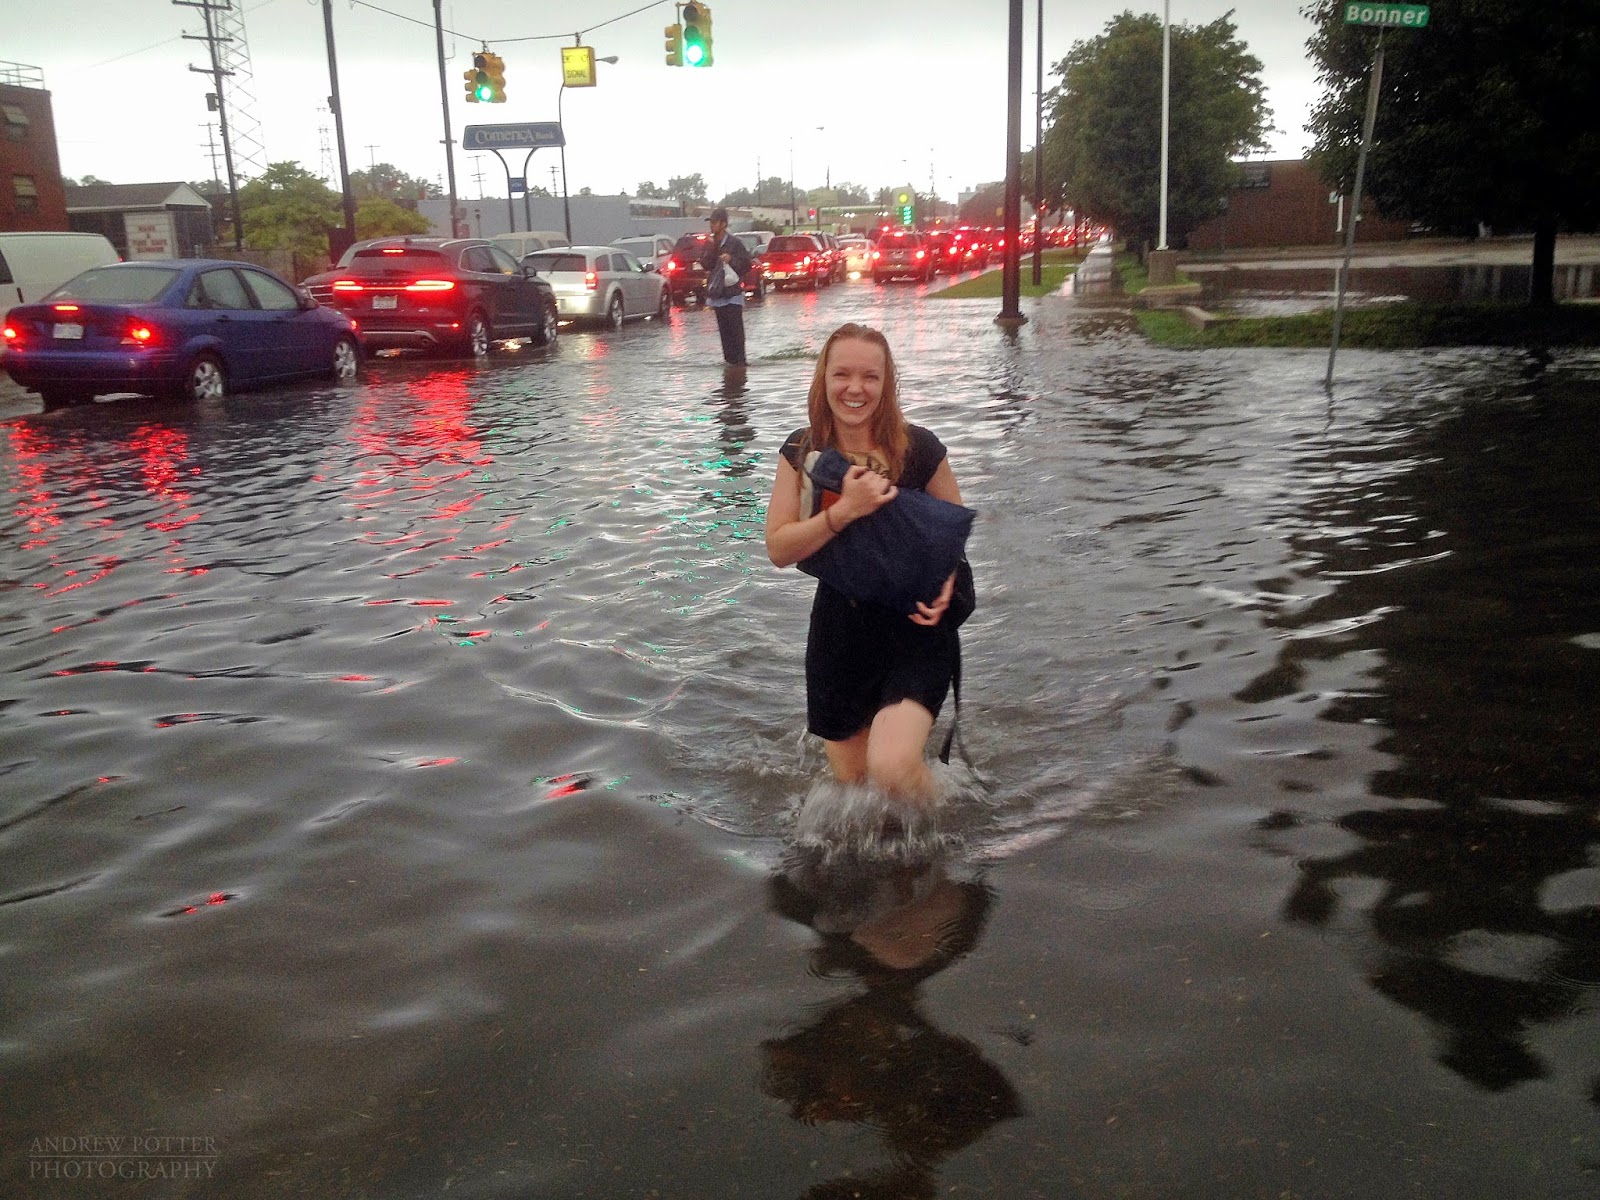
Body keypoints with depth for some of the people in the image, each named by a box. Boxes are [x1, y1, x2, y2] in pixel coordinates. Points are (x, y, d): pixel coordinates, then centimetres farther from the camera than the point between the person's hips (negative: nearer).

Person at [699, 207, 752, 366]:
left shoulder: (735, 243, -5)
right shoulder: (709, 243, 11)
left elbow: (747, 265, -5)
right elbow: (705, 264, 4)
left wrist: (731, 260, -19)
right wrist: (710, 249, -10)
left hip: (733, 293, -5)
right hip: (717, 293, 5)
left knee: (736, 329, -7)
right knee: (724, 330, 6)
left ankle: (739, 361, -4)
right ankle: (729, 359, 11)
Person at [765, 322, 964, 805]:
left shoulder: (918, 448, -11)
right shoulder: (802, 451, -3)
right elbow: (779, 549, -9)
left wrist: (945, 583, -15)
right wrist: (846, 509, -23)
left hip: (914, 627, -3)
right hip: (839, 631, 3)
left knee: (891, 766, -23)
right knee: (849, 780, 14)